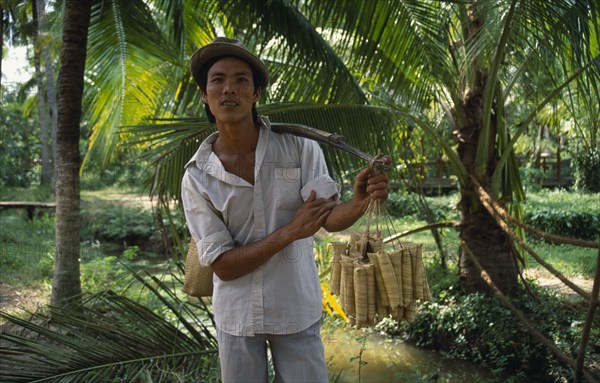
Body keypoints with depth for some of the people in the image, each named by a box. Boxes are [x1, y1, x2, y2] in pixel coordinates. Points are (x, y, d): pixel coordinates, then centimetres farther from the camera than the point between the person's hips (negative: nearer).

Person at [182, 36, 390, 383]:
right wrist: (289, 233, -23)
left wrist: (360, 202, -38)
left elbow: (330, 218, -15)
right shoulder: (196, 178, -9)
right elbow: (222, 266, -12)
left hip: (297, 311, 0)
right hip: (237, 316, 1)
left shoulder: (299, 149, -10)